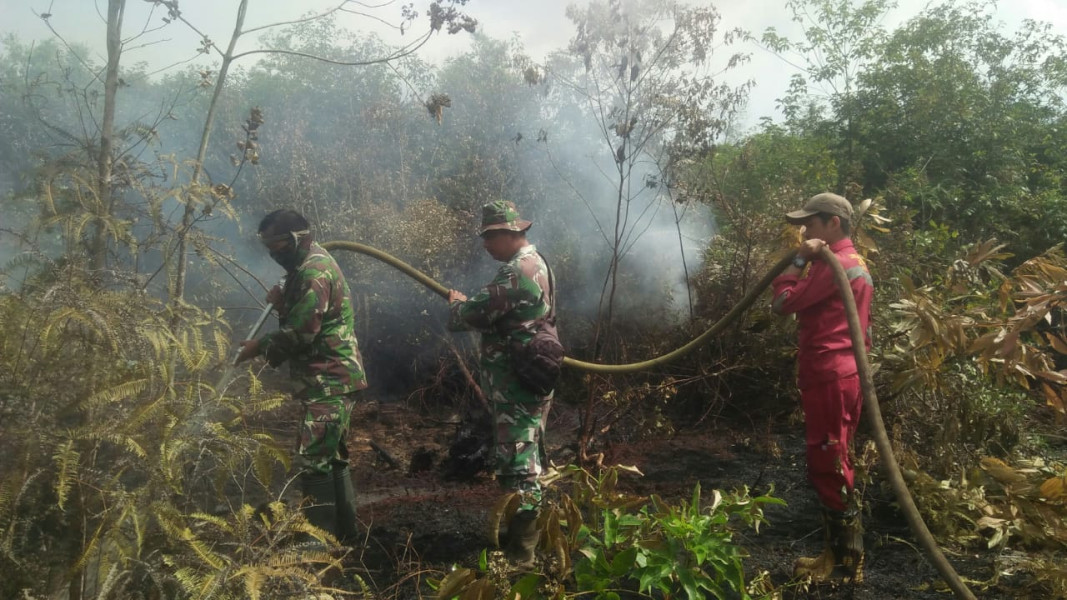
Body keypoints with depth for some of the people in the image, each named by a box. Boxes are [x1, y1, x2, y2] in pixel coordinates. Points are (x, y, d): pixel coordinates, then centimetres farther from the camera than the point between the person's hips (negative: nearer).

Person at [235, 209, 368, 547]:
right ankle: (344, 532, 26)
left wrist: (260, 346, -6)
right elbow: (302, 321, 18)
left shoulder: (314, 271, -16)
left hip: (329, 382, -11)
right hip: (333, 379, 11)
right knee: (332, 457, 17)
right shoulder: (312, 265, 16)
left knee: (313, 461, -9)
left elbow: (301, 333, -20)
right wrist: (282, 303, -2)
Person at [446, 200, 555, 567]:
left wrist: (455, 304, 3)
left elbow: (473, 316, -17)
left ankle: (520, 553, 2)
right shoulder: (534, 262, 13)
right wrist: (470, 304, 7)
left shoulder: (516, 272, -21)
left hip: (517, 385, -11)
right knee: (526, 460, 19)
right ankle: (525, 534, 32)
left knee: (517, 465, -5)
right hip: (526, 380, 11)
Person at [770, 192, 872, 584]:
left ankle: (847, 563, 6)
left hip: (830, 378, -11)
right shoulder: (851, 263, 20)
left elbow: (784, 302, -14)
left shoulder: (836, 264, -14)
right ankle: (837, 553, 24)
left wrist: (799, 260, -7)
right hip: (834, 374, 11)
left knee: (828, 468, -4)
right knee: (829, 467, 15)